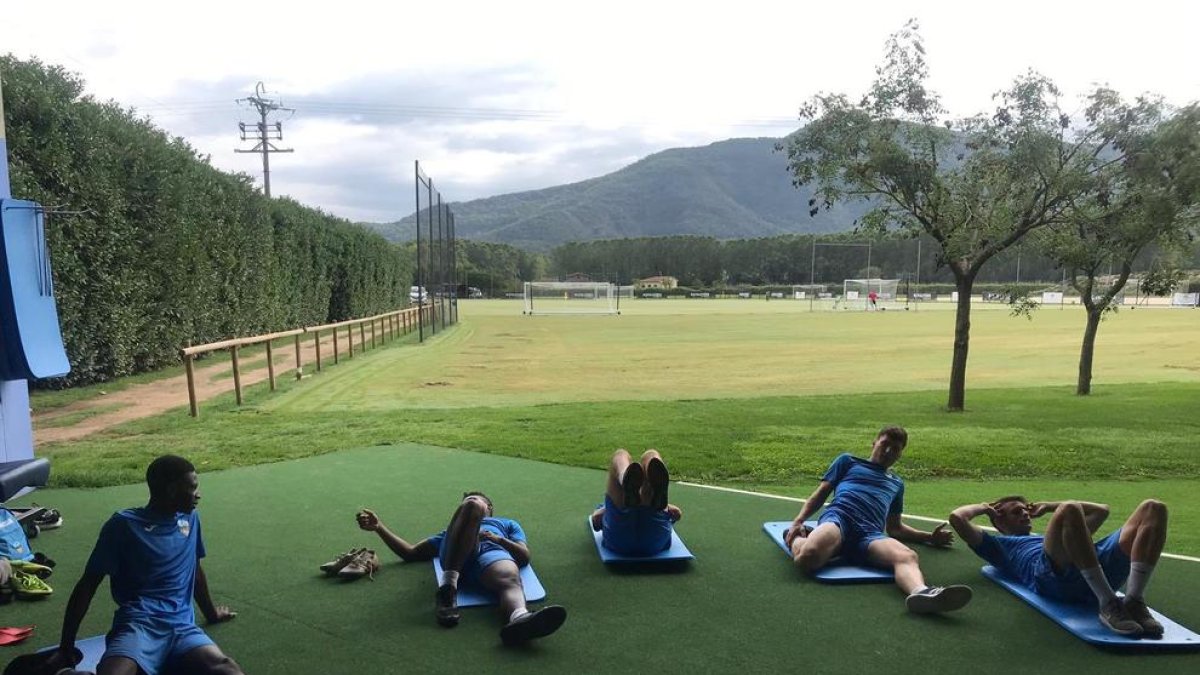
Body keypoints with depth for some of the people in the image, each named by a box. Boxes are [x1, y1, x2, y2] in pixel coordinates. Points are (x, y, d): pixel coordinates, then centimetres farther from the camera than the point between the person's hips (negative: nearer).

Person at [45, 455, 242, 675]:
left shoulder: (190, 519, 16)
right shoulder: (125, 525, 2)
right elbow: (87, 586, 4)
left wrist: (211, 612, 43)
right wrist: (65, 649, 2)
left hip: (182, 626, 3)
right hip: (137, 624, -3)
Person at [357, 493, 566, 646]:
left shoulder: (507, 523, 42)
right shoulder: (449, 532, 46)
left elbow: (524, 557, 21)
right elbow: (410, 553, 36)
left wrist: (500, 539, 2)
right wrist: (379, 527, 26)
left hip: (493, 552, -1)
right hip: (456, 552, 1)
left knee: (511, 580, -39)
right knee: (471, 507, -30)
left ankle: (519, 619, -77)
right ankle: (448, 587, -44)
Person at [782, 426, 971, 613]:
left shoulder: (896, 483, 40)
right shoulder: (848, 461, 29)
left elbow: (894, 528, 41)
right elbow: (821, 493, 20)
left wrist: (930, 537, 28)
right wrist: (798, 522, 4)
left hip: (870, 533, 3)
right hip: (838, 516, -2)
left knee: (907, 557, -35)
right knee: (808, 556, -38)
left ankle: (921, 593, -66)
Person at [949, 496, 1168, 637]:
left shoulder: (1057, 539, 49)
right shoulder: (1000, 545, 33)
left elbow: (1101, 510, 58)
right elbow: (957, 518, 18)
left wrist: (1050, 506, 54)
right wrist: (983, 508, 37)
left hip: (1101, 566, 6)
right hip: (1054, 575, -6)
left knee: (1153, 508, -9)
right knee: (1069, 510, -34)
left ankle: (1134, 601, -26)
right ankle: (1109, 605, -35)